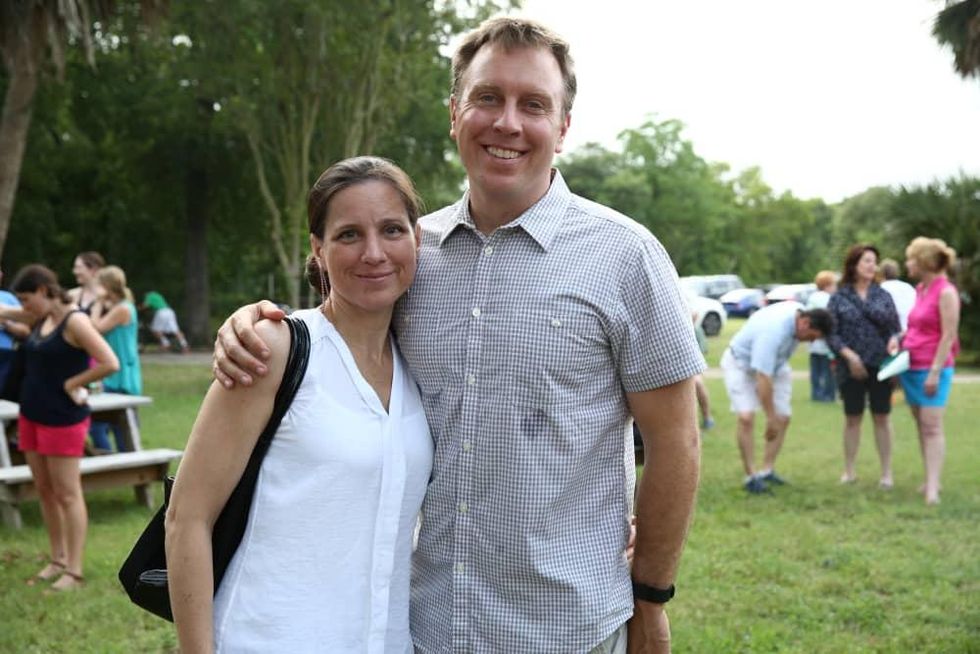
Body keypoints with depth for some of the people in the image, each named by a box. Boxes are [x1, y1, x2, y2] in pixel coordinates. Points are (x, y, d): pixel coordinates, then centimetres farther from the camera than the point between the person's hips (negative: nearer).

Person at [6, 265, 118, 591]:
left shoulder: (74, 321, -16)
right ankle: (57, 560, 23)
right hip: (32, 415, 8)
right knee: (44, 491, 13)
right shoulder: (42, 320, 8)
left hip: (63, 418, -8)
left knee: (67, 494, -3)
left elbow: (110, 363, -24)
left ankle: (74, 571, 3)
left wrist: (71, 383, -16)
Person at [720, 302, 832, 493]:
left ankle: (767, 470, 5)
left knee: (783, 418, -2)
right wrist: (771, 417, -36)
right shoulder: (773, 331, -41)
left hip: (774, 363, 8)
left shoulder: (801, 311, -17)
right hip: (741, 364, -8)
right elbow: (762, 378, -41)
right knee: (746, 417, -23)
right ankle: (750, 476, -16)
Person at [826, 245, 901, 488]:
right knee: (852, 418, 9)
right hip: (851, 368, -1)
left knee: (882, 417, 6)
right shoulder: (839, 298, 0)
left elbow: (895, 326, 6)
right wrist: (849, 354, -16)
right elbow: (831, 333, -3)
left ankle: (886, 473, 13)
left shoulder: (883, 295, 6)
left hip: (881, 367, 1)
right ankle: (849, 470, 19)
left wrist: (895, 339, -16)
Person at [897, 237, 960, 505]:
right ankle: (930, 479, 13)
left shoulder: (945, 292, -12)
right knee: (921, 426, 8)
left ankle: (932, 488, -13)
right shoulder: (920, 289, 11)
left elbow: (949, 336, -15)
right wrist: (899, 338, 6)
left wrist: (935, 372, -19)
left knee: (932, 426, -11)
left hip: (932, 368, -8)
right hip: (911, 367, 8)